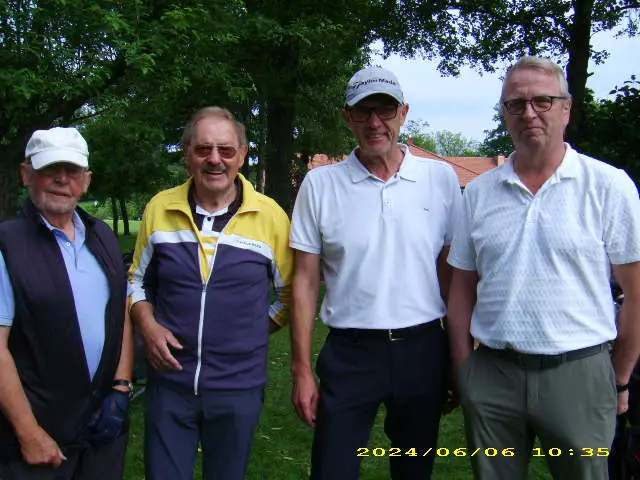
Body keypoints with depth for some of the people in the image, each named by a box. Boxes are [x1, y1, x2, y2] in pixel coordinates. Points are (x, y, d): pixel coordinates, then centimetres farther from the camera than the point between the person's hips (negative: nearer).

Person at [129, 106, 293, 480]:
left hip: (238, 389, -1)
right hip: (169, 382, 1)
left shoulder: (270, 216, -5)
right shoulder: (160, 208, 0)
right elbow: (138, 280, 12)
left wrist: (254, 334, -3)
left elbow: (291, 294, 6)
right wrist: (147, 325, -4)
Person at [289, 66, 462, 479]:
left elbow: (452, 273, 6)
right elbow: (306, 280, 0)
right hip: (349, 353, -1)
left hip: (423, 350, 2)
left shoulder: (441, 178, 1)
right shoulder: (320, 184, -2)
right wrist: (302, 370, -3)